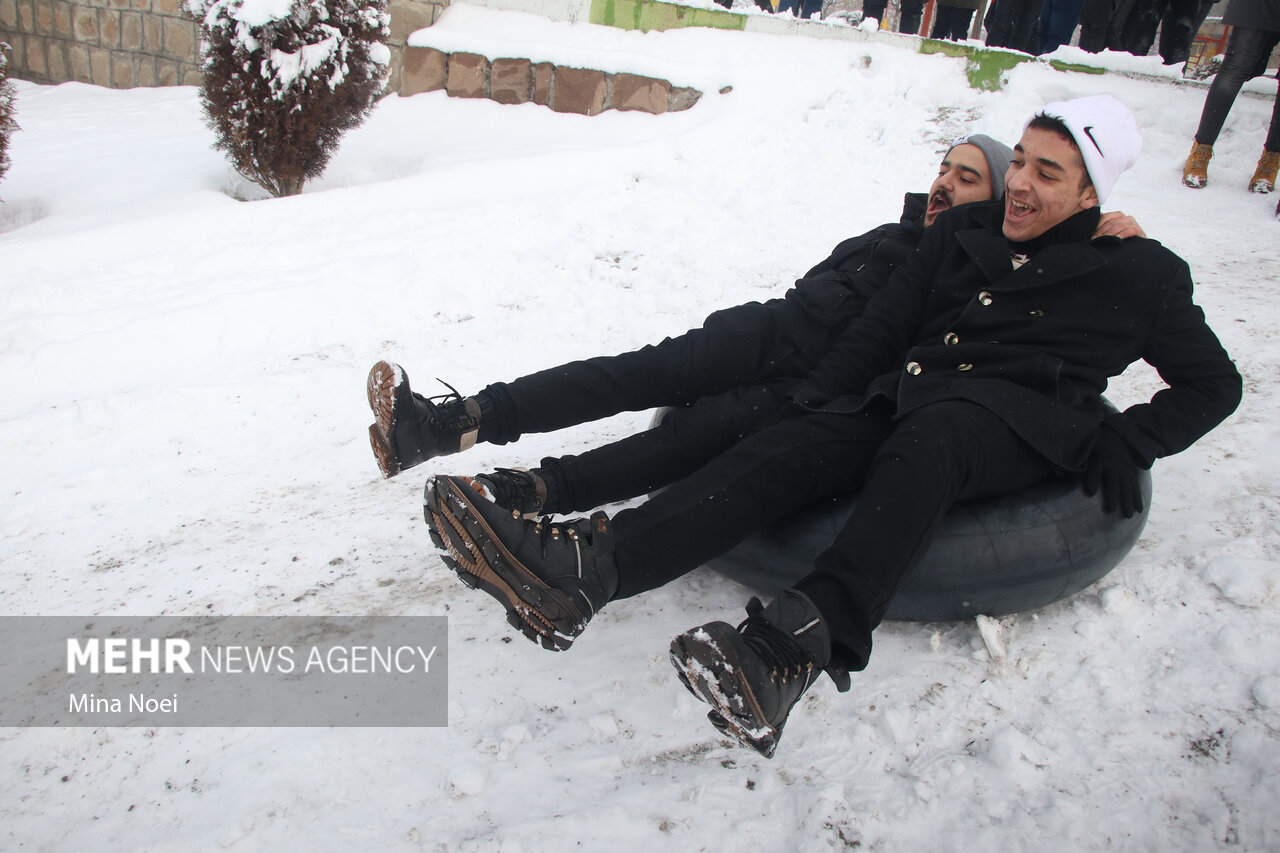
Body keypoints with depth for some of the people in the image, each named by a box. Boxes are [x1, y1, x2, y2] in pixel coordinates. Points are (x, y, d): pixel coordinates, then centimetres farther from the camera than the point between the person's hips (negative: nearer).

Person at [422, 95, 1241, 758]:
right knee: (785, 447, -26)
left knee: (919, 448, -40)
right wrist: (808, 402, 5)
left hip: (1015, 424, -3)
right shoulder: (964, 231, 18)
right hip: (908, 396, 3)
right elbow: (881, 326, 16)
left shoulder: (1140, 275, 10)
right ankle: (578, 571, -44)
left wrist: (1129, 441, 1)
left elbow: (1213, 383, 18)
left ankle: (794, 647, -60)